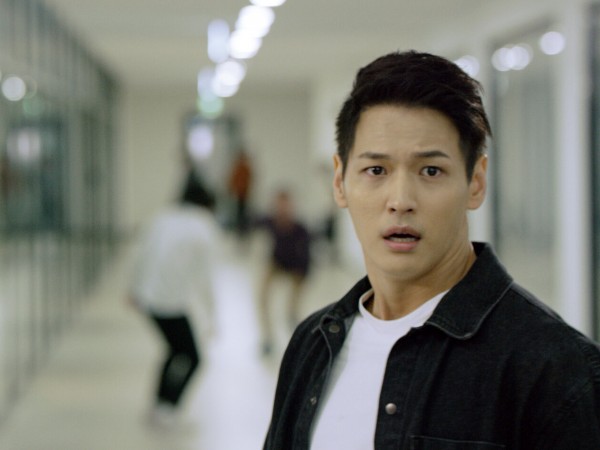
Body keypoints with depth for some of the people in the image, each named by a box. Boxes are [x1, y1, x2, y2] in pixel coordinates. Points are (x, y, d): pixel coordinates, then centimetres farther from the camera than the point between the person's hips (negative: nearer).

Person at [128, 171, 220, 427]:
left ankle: (160, 403, 28)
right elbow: (204, 277, -10)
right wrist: (209, 315, -1)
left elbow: (142, 255, 11)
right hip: (172, 303, -6)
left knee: (176, 349, 24)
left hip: (148, 297, 6)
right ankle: (165, 409, 1)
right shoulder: (204, 230, -10)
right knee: (191, 358, 9)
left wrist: (135, 289, 25)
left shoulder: (163, 219, 6)